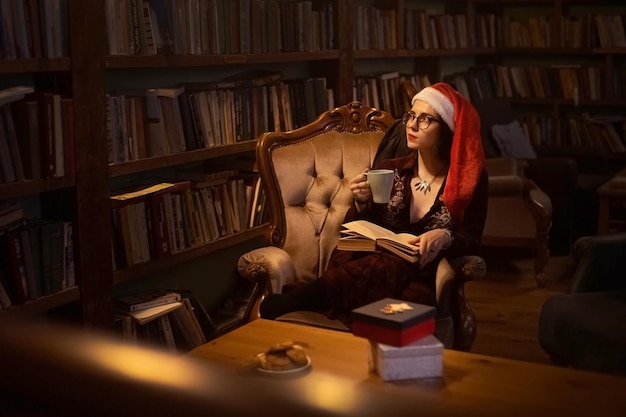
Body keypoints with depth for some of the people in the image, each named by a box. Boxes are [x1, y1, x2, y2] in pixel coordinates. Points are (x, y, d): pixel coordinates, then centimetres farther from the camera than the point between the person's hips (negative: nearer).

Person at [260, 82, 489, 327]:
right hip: (378, 270, 2)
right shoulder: (388, 170, 9)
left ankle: (288, 303, -36)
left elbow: (472, 243, -1)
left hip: (424, 281, -1)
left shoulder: (469, 179, 2)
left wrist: (445, 237, -23)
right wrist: (361, 204, -11)